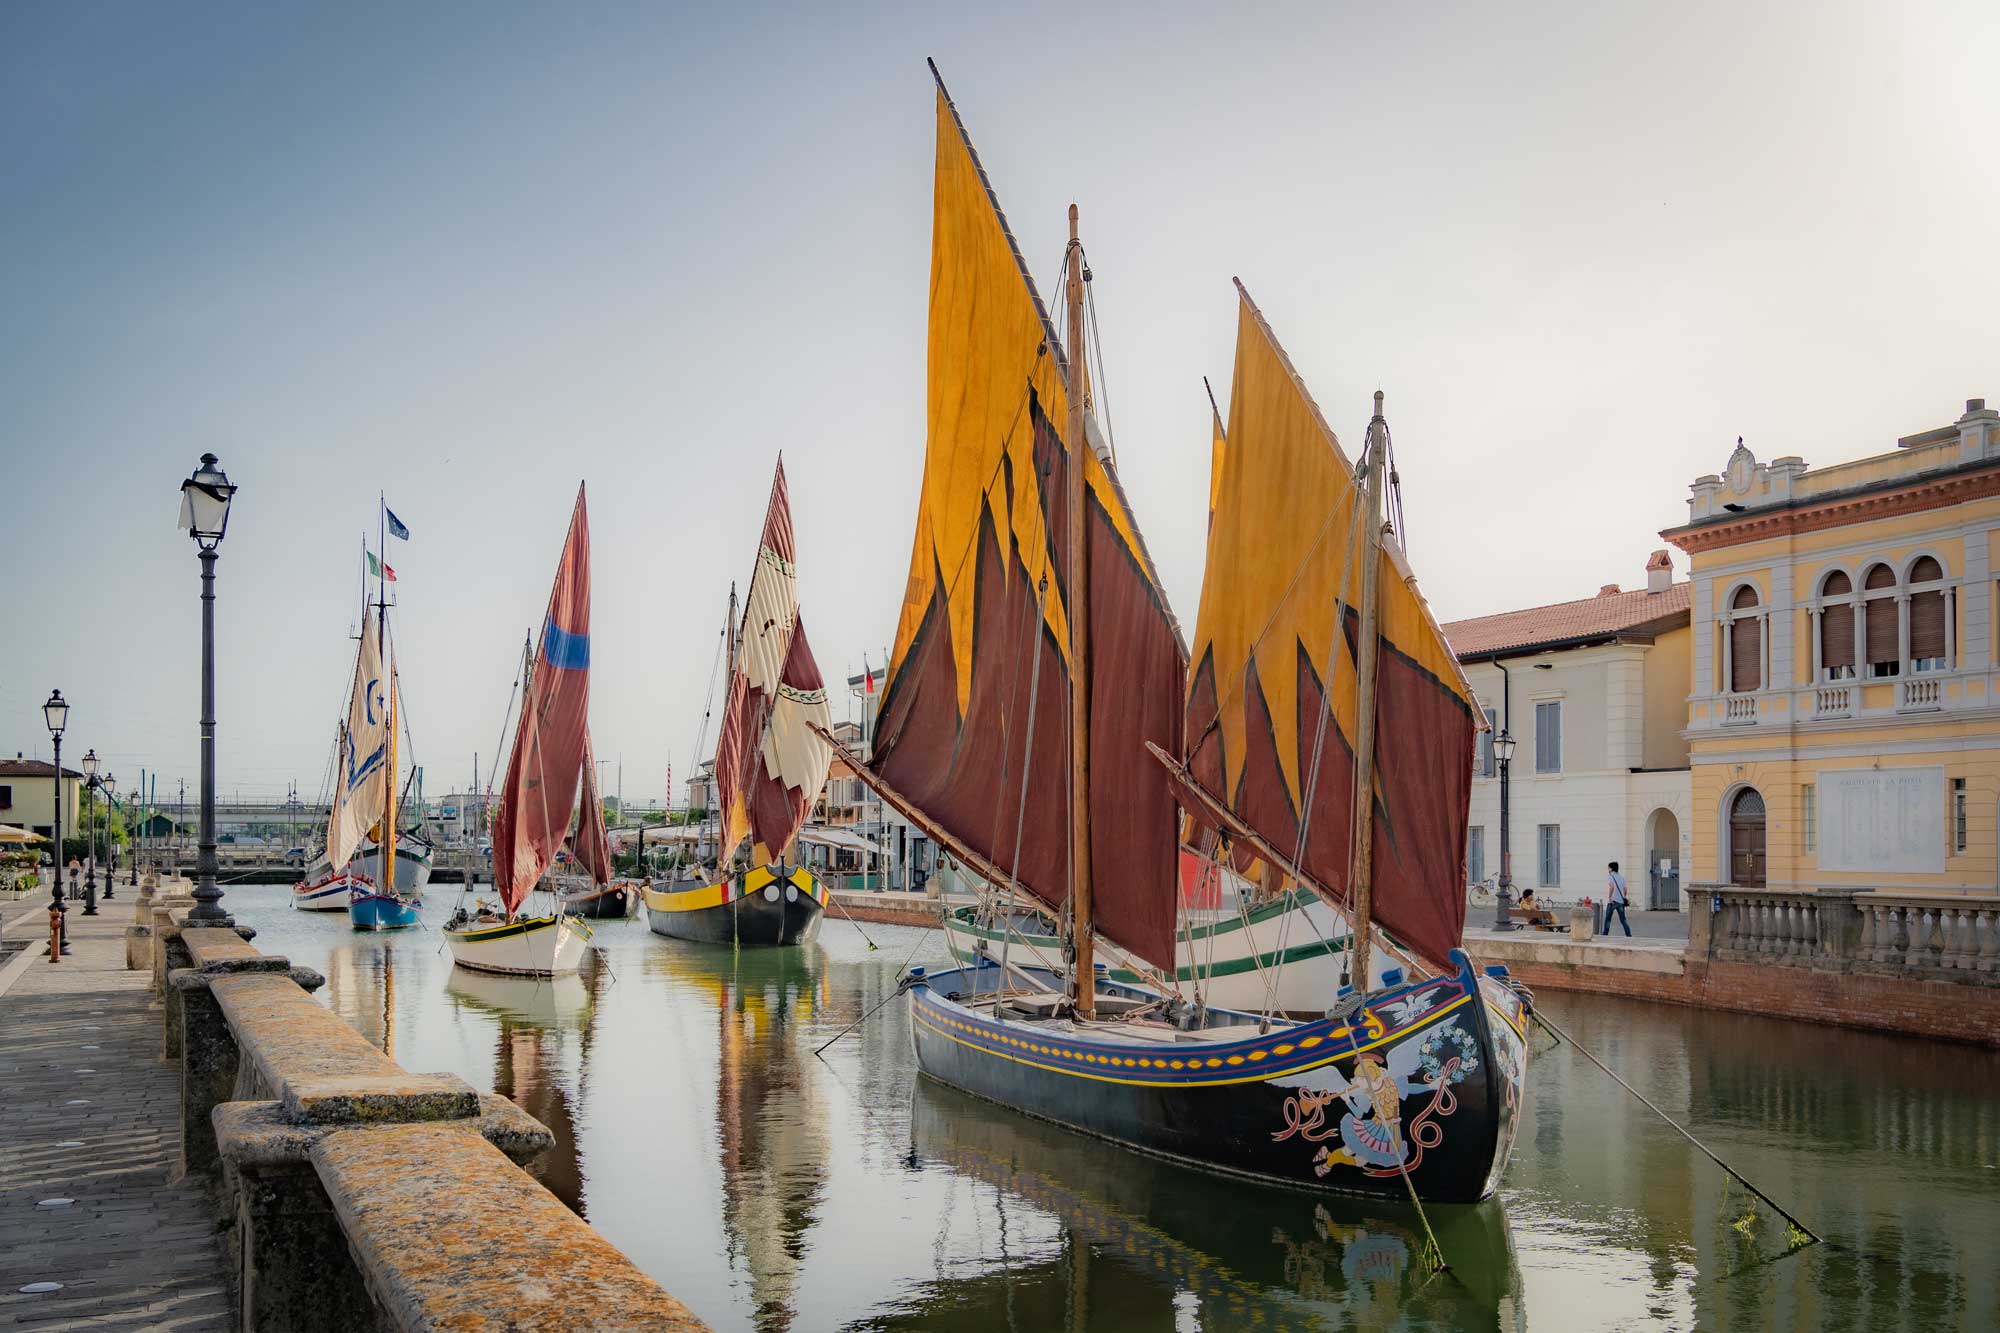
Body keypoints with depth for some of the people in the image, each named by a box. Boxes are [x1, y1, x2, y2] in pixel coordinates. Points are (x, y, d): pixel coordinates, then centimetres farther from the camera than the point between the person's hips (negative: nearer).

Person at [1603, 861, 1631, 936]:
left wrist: (1610, 897, -19)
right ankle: (1629, 935, -1)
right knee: (1623, 919, 8)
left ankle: (1605, 934, 5)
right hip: (1621, 901, 5)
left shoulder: (1611, 877, -6)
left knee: (1608, 919, 4)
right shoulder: (1622, 877, 13)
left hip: (1612, 901, -5)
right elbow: (1625, 890, 13)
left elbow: (1612, 887, -23)